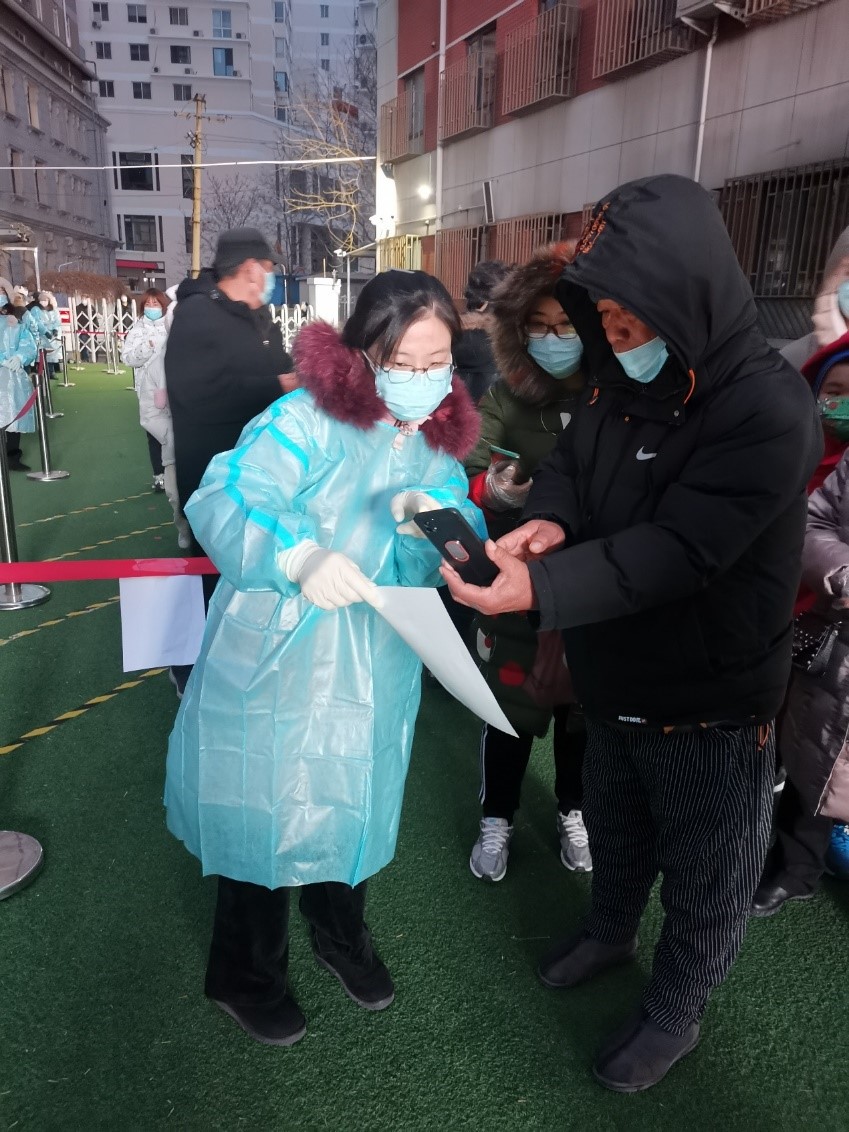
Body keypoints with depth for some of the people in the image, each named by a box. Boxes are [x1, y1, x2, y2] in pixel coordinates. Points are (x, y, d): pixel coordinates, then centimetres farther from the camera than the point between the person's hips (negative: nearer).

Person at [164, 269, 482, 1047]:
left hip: (374, 676, 5)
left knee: (357, 806, 22)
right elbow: (224, 501, -27)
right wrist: (300, 554, -45)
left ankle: (343, 937, 52)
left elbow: (447, 568, -3)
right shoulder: (309, 418, -16)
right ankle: (245, 976, 39)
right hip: (273, 664, -5)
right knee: (263, 813, 10)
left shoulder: (440, 448, 3)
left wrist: (433, 527, -25)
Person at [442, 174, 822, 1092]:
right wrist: (548, 519, -19)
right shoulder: (622, 383, -1)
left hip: (708, 704, -6)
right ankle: (610, 930, 56)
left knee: (701, 876, 17)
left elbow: (675, 551, -32)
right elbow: (569, 463, 5)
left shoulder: (769, 411, -26)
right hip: (615, 682, 7)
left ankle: (674, 1012, 42)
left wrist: (541, 589, -41)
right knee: (614, 827, 29)